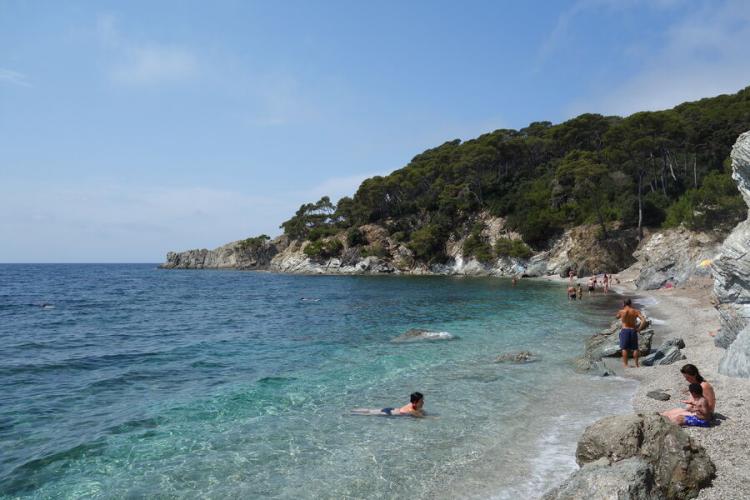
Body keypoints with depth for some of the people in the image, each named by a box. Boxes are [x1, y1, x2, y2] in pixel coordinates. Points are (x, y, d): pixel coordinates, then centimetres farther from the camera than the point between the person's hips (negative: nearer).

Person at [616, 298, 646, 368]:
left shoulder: (621, 311, -10)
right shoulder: (636, 311, -6)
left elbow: (617, 317, 12)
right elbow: (644, 320, -15)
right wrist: (639, 329, -6)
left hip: (625, 330, -2)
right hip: (633, 331, 2)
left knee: (624, 348, 8)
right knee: (635, 348, 14)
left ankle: (625, 364, 12)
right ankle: (636, 365, 20)